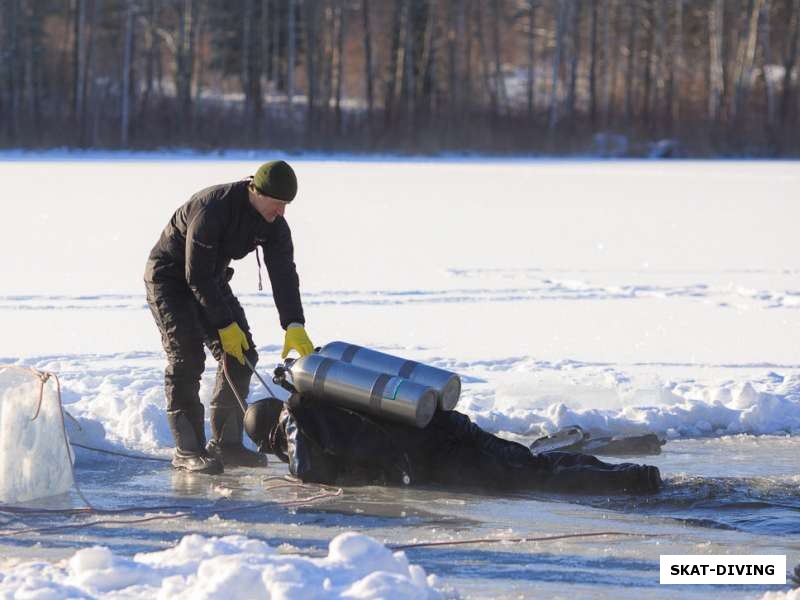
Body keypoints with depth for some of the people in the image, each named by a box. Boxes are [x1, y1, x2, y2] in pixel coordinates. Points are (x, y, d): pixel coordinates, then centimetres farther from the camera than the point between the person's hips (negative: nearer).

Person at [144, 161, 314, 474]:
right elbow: (197, 275, -30)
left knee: (240, 355, -2)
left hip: (212, 279, 8)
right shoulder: (211, 209, -33)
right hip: (170, 278, -8)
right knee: (187, 358, -18)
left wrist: (294, 325, -25)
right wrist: (224, 324, -27)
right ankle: (187, 450, -17)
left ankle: (225, 443, 5)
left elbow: (283, 272, -13)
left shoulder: (274, 224, -10)